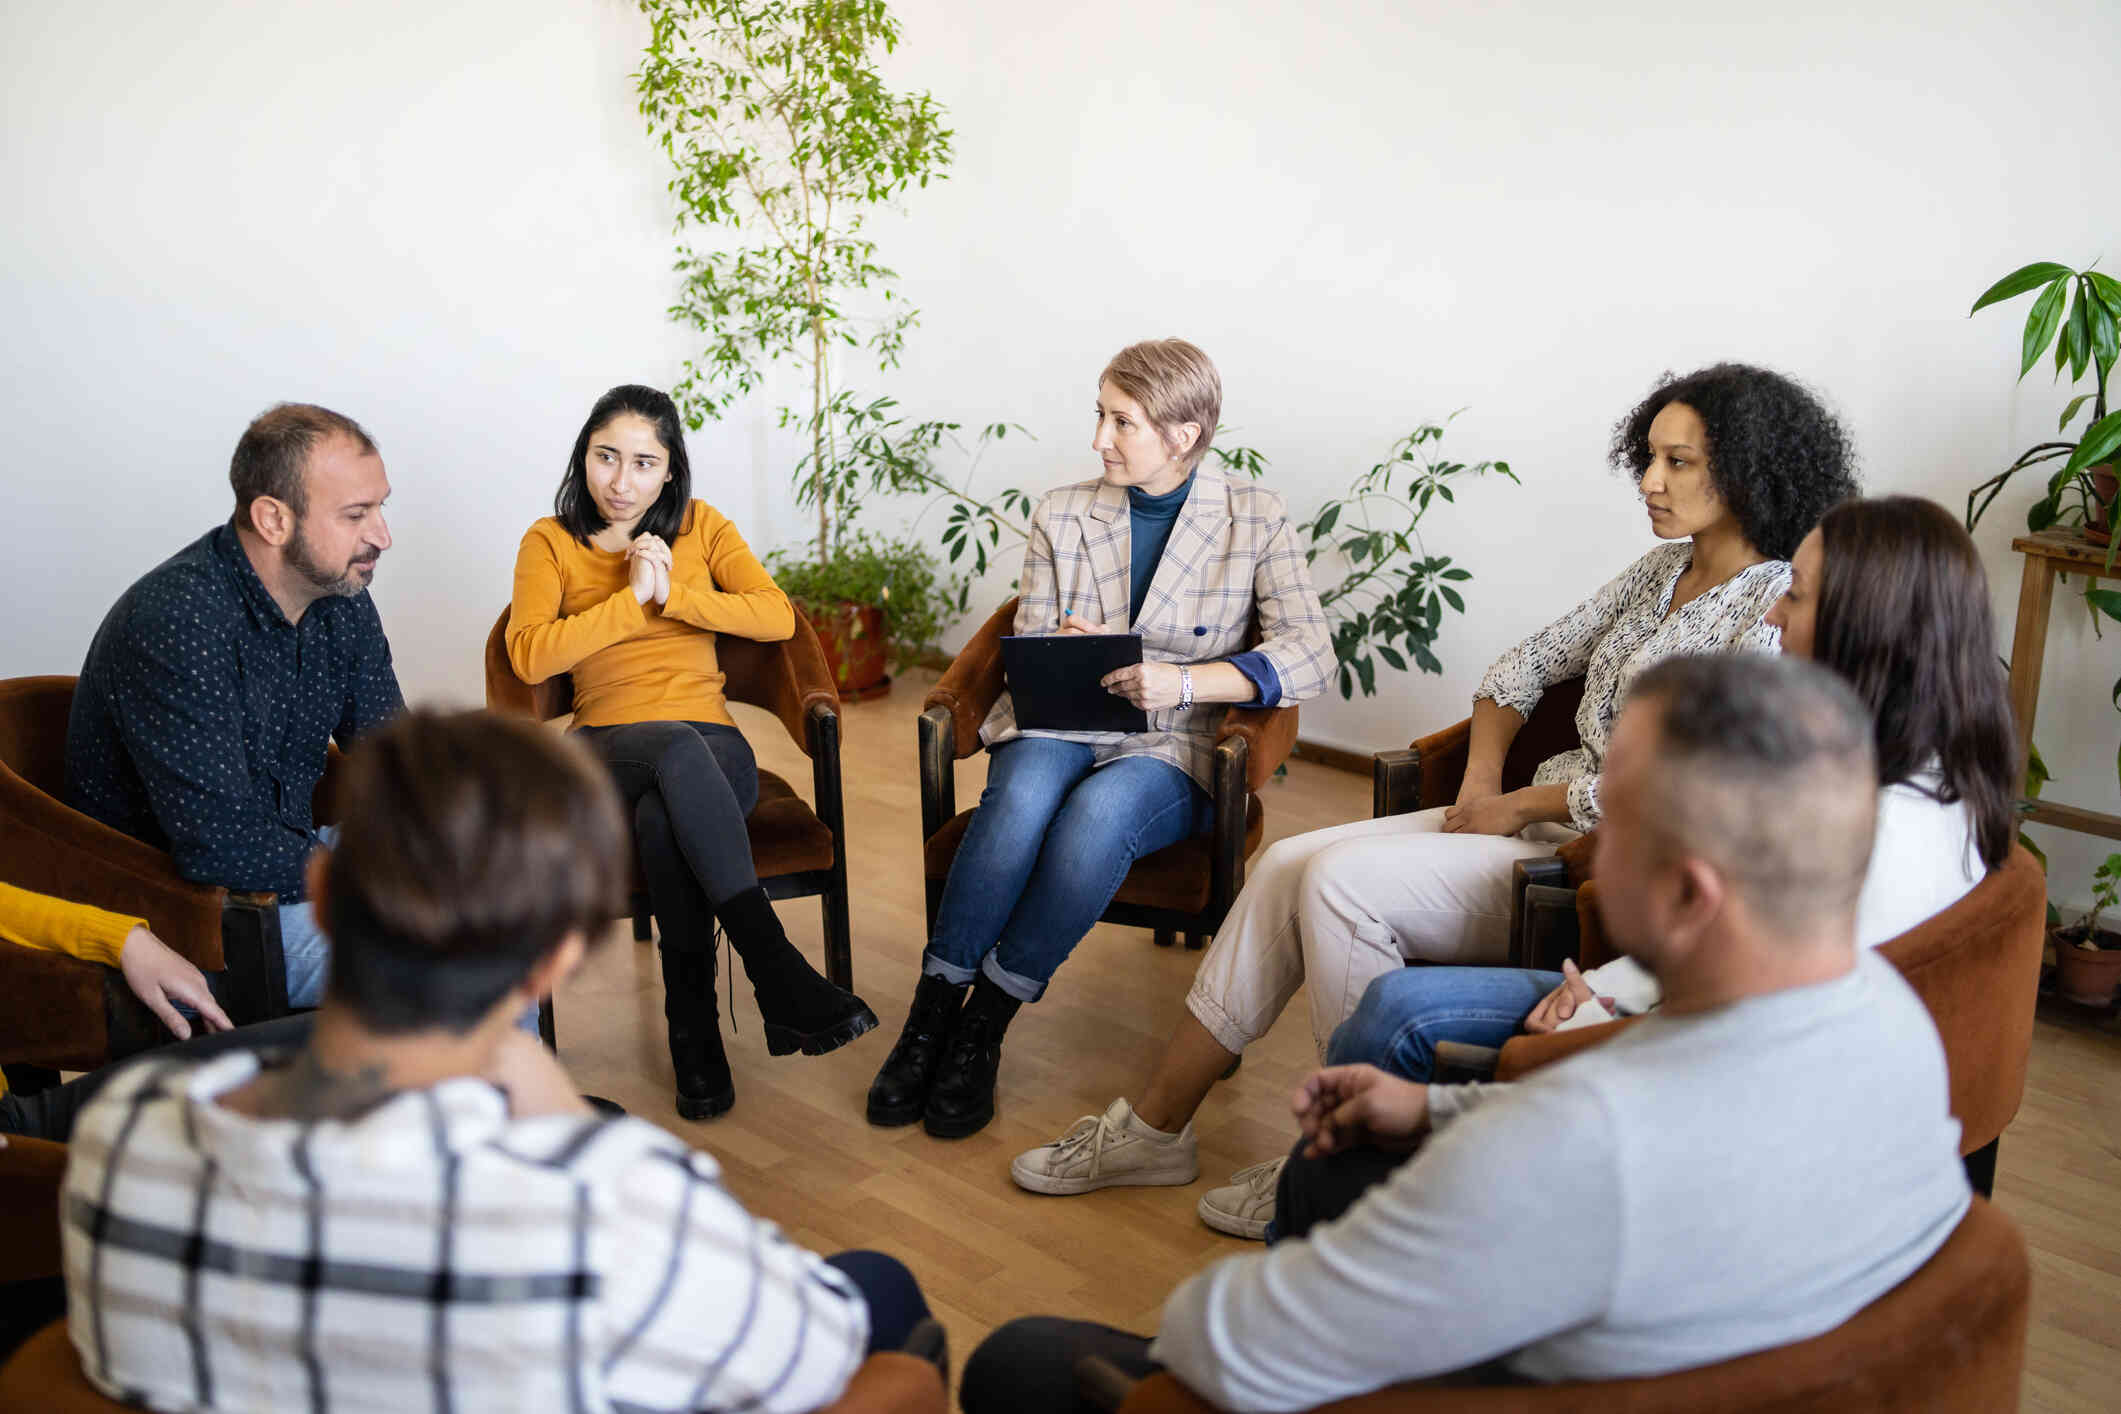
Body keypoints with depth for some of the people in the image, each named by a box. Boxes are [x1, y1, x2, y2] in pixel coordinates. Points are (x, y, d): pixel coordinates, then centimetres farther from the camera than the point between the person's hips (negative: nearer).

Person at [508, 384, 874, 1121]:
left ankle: (695, 1032, -27)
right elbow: (530, 657, -9)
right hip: (609, 750, -1)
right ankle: (779, 975, -43)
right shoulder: (550, 542, 8)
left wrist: (671, 591, -10)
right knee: (680, 749, -39)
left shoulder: (702, 526, 12)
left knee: (663, 821, -37)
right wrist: (632, 597, -12)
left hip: (713, 746, 1)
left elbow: (777, 618, -2)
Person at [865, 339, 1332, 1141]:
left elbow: (1308, 656, -9)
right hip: (1056, 730, 2)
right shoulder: (1062, 516, 9)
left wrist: (1184, 682, -23)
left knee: (1100, 810, -36)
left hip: (1171, 752, -2)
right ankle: (931, 1016, -25)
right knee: (1025, 792, -35)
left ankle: (984, 1026, -22)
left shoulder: (1255, 523, 1)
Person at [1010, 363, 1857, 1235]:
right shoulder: (1663, 570, 14)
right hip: (1537, 820, 8)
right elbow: (1522, 668, 18)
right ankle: (1153, 1128, -1)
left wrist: (1518, 806, -11)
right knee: (1289, 863, -8)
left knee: (1342, 880, -22)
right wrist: (1480, 782, 2)